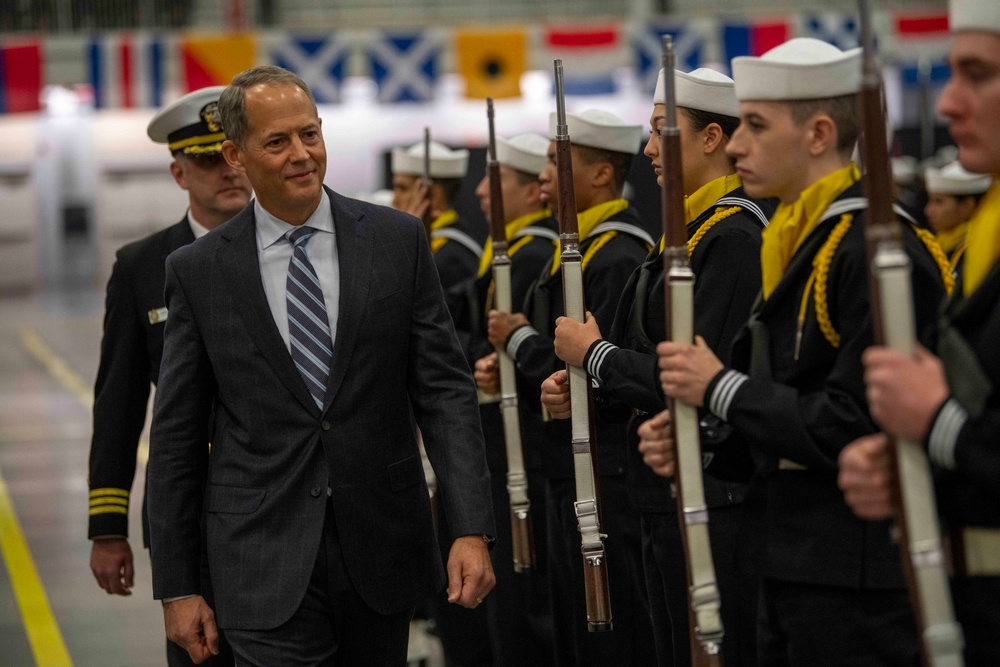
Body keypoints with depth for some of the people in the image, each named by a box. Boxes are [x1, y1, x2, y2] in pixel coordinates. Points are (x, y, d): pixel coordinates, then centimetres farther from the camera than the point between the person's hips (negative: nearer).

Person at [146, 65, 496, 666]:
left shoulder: (397, 241, 2)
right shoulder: (199, 271, 0)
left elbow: (445, 390, 0)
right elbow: (177, 435, 3)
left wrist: (471, 528, -11)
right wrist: (177, 587, 1)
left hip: (382, 547, 2)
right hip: (265, 562, -2)